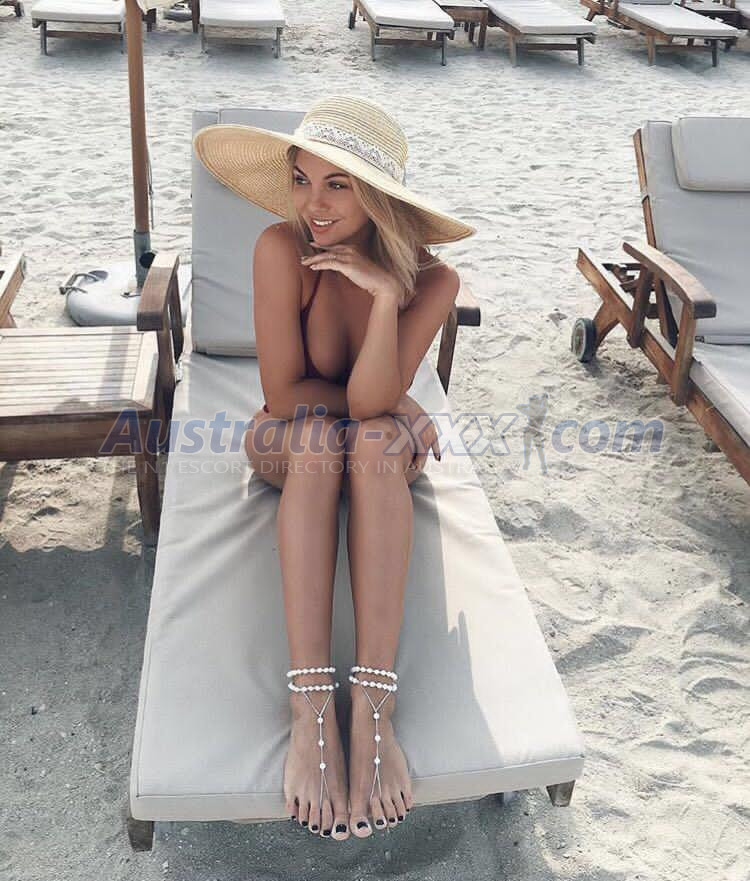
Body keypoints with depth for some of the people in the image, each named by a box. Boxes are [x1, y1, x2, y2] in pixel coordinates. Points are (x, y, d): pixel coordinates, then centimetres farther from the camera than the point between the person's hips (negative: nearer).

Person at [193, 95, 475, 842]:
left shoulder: (432, 281, -20)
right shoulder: (281, 249, -24)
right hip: (290, 445, 0)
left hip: (386, 448, 1)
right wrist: (381, 405, -15)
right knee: (319, 437, -35)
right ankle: (310, 709, -41)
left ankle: (373, 709, -41)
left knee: (377, 438, -34)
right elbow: (282, 393, -21)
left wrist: (385, 294, -36)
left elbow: (372, 402, -28)